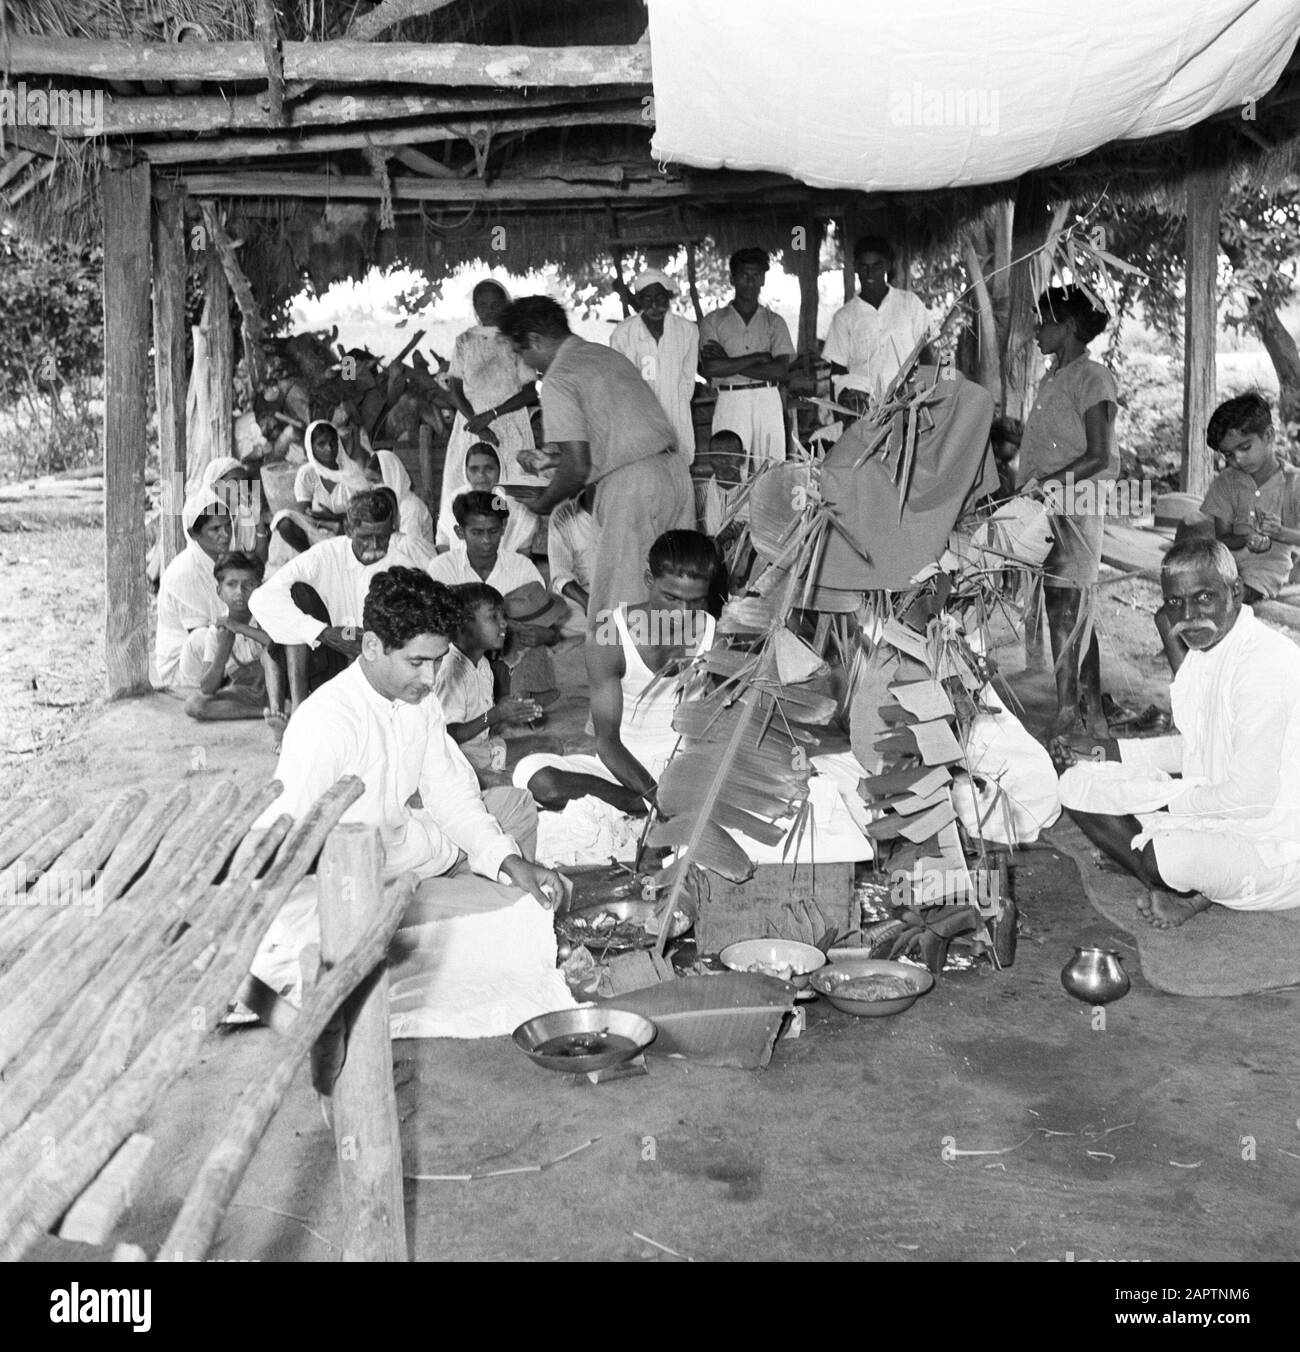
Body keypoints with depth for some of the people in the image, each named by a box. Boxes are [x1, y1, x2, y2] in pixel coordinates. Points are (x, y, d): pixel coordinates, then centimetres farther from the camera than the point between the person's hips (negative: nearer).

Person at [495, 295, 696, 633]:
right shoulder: (607, 354, 19)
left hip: (631, 483, -8)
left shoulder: (558, 381, -7)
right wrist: (551, 459, 28)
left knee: (617, 606, 1)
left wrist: (543, 502, 5)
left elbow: (578, 468, -13)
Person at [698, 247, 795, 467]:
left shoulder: (774, 322, 12)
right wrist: (759, 357, -6)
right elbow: (710, 369, -7)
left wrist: (729, 364, -5)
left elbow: (782, 370, -2)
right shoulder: (713, 321, 8)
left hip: (768, 402, 1)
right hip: (730, 403, -1)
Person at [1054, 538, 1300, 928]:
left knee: (1171, 857, -38)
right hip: (1210, 813, 9)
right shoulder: (1204, 648, 4)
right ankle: (1174, 887, -3)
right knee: (1077, 783, 0)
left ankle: (1191, 892, -1)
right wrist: (1103, 752, 9)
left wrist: (1169, 802, -14)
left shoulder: (1266, 663, -25)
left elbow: (1254, 795, -27)